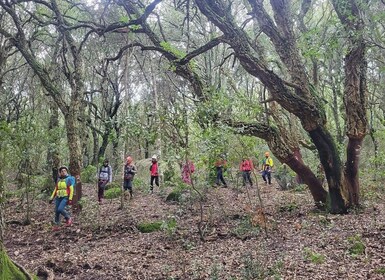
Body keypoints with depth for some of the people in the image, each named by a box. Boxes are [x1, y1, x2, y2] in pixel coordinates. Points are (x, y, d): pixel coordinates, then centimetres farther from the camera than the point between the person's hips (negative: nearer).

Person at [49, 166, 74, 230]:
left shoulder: (68, 179, -4)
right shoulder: (58, 180, 11)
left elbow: (71, 189, -6)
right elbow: (55, 189, 19)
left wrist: (70, 199, -12)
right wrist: (52, 198, 15)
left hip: (65, 197, -5)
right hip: (58, 198, 6)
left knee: (60, 209, -21)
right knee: (56, 211, 5)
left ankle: (68, 218, 2)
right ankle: (56, 225, 17)